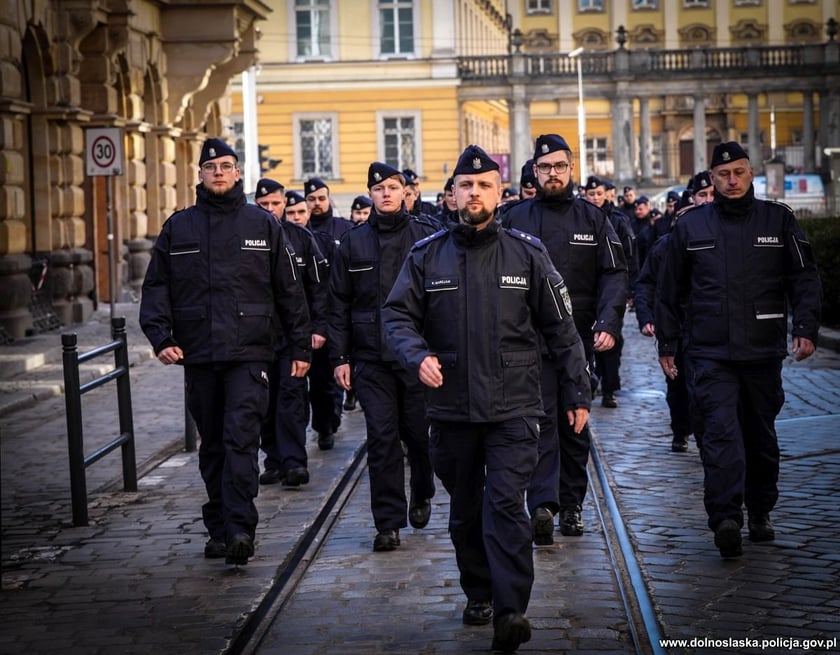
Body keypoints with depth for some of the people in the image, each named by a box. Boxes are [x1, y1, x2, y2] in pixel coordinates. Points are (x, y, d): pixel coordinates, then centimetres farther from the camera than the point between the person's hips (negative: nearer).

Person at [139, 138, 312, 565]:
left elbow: (289, 290, 9)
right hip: (198, 355, 3)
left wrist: (300, 347, 7)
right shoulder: (178, 227, 10)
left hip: (249, 353, -3)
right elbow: (156, 287, 10)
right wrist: (161, 337, -4)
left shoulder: (263, 225, 7)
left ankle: (240, 527, -17)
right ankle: (219, 529, 18)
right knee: (212, 446, 10)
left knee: (241, 440, -13)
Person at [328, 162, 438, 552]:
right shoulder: (354, 243, 8)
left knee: (419, 432, 5)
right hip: (371, 358, 1)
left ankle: (422, 495, 34)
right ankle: (389, 523, 3)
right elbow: (339, 304, 10)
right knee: (382, 437, -3)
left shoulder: (427, 236, 3)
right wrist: (340, 357, 5)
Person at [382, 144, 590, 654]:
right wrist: (418, 355, -15)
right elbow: (397, 315, 6)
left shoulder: (527, 253, 2)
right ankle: (479, 594, 30)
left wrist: (579, 391, 5)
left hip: (513, 407, -3)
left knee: (505, 506, -14)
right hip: (451, 407, 3)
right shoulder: (427, 256, 5)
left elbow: (560, 327, 6)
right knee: (464, 512, 14)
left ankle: (510, 612, -18)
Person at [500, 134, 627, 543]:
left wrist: (609, 324, -13)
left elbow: (614, 273, 2)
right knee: (541, 418, -12)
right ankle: (543, 505, -20)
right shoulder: (515, 218, 4)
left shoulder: (593, 218, 7)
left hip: (579, 337, 2)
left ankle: (571, 506, 16)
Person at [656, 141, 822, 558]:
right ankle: (726, 518, -23)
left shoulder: (778, 220, 6)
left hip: (764, 351, 1)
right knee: (721, 433, -15)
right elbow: (671, 289, 13)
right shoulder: (691, 225, 7)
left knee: (761, 435, 12)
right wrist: (667, 343, 11)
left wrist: (805, 328, -10)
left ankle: (759, 512, 26)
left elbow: (804, 277, 4)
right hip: (710, 353, -1)